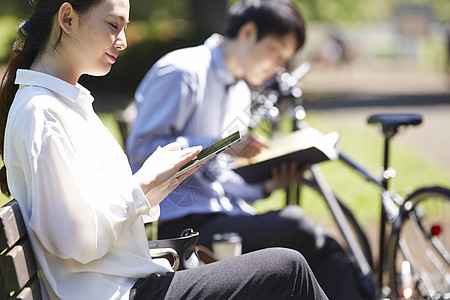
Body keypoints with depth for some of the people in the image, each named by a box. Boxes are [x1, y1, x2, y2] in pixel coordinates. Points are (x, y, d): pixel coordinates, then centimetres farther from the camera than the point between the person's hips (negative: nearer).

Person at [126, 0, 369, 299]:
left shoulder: (241, 94, 23)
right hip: (178, 222, -8)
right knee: (292, 224, -28)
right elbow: (141, 148, -12)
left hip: (222, 213, 8)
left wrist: (266, 186, 2)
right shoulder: (183, 71, -4)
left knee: (330, 258, -16)